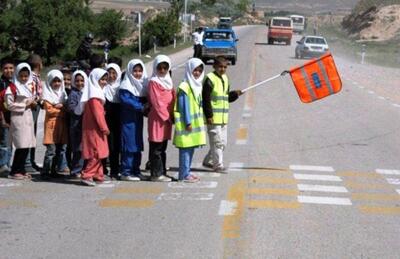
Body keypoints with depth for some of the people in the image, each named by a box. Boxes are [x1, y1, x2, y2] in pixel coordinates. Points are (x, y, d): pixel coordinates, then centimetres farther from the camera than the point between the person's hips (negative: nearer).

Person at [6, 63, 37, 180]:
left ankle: (21, 169, 14)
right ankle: (14, 172, -3)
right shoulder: (12, 88, -7)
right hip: (18, 118, -7)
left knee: (27, 145, 5)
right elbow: (9, 105, -11)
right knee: (21, 145, -10)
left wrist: (34, 103, 4)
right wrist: (24, 105, -11)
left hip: (29, 117, 7)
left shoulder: (31, 86, 13)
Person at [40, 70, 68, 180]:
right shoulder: (48, 94, -1)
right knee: (51, 150, -12)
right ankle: (45, 172, -9)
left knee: (60, 149, 5)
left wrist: (60, 106, -6)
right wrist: (62, 110, -5)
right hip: (52, 123, -6)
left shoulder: (63, 93, 17)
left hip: (62, 124, 6)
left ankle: (53, 171, 13)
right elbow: (49, 110, -10)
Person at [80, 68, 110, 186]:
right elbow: (97, 113, -19)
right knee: (96, 152, -11)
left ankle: (98, 176, 18)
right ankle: (86, 176, -11)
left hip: (95, 128, 10)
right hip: (94, 128, -10)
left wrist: (103, 127, 15)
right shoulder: (95, 94, -14)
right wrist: (104, 128, -17)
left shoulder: (97, 92, 18)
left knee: (98, 153, 13)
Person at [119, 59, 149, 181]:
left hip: (138, 119, 7)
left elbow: (146, 101, 16)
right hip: (128, 119, -7)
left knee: (138, 145, 10)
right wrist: (141, 107, -20)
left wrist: (147, 107, -6)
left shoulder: (143, 84, 14)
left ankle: (136, 171, 17)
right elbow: (125, 100, -20)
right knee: (129, 145, -8)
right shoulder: (125, 85, -8)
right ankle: (125, 172, -4)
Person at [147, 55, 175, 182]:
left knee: (163, 148, 12)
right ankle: (156, 174, -1)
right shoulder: (153, 82, -8)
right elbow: (156, 102, -13)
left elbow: (173, 99, 13)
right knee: (156, 148, -3)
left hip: (167, 119, 7)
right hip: (157, 119, -7)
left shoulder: (168, 81, 14)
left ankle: (162, 172, 17)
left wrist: (172, 115, 2)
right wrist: (167, 116, -12)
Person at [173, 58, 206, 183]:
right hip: (187, 124, -9)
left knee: (191, 148, 13)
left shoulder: (197, 86, 14)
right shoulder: (184, 87, -14)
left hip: (195, 123, 9)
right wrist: (188, 122, -17)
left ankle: (187, 172, 21)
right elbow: (184, 106, -16)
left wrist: (201, 121, 17)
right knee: (186, 149, -6)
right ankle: (183, 175, -2)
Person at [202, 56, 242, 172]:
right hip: (213, 118, -9)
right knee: (217, 142, -5)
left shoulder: (225, 78, 15)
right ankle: (218, 165, 2)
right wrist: (209, 115, -19)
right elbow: (206, 99, -16)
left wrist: (235, 94, 3)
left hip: (223, 118, 9)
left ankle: (208, 161, 26)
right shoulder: (210, 79, -12)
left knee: (223, 142, 13)